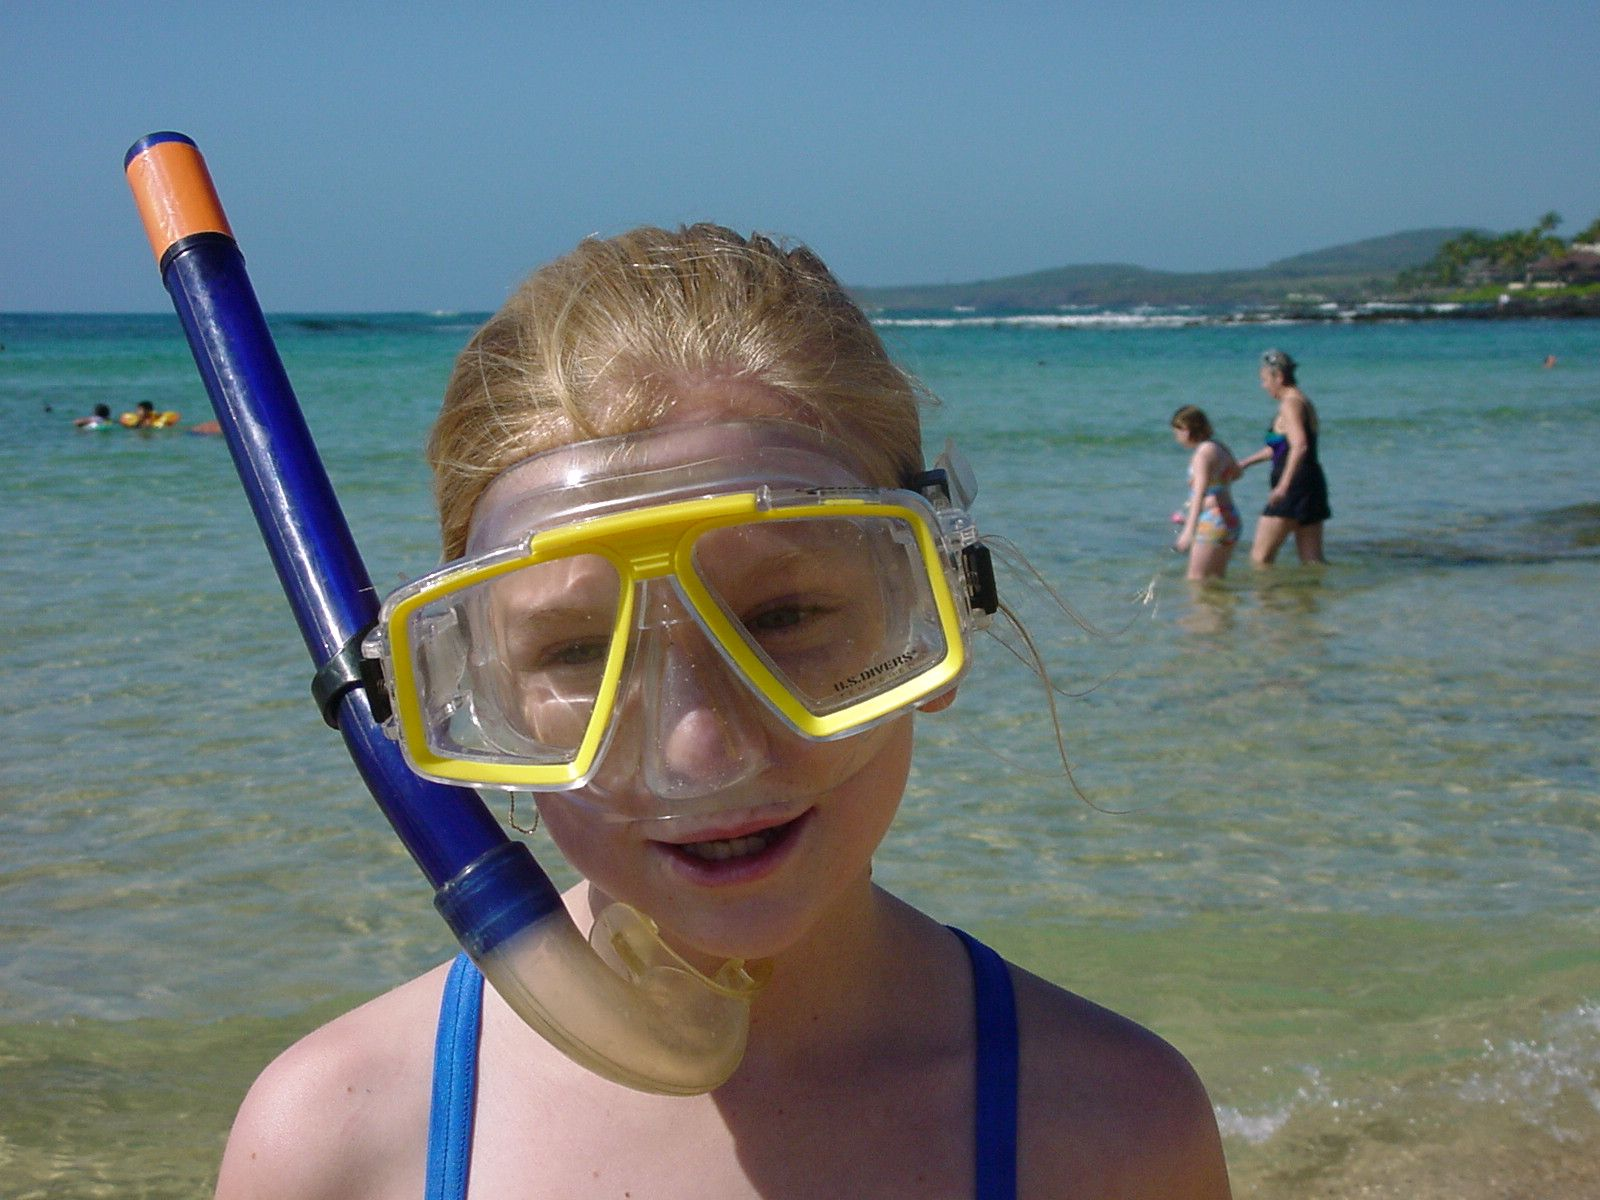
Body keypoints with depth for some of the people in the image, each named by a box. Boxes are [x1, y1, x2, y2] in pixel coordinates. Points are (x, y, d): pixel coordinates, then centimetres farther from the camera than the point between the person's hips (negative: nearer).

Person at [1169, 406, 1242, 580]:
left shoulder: (1203, 453, -17)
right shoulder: (1220, 448, 11)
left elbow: (1200, 492, -29)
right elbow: (1236, 472, 32)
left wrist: (1189, 530, -38)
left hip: (1212, 521, -10)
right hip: (1231, 518, 10)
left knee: (1196, 579, -7)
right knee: (1217, 578, 17)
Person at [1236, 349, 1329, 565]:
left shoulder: (1291, 404, -11)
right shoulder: (1303, 402, 19)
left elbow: (1299, 446, -26)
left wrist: (1283, 485, -31)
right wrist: (1246, 462, 36)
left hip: (1295, 486, -10)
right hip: (1312, 485, 10)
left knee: (1260, 558, -5)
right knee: (1312, 561, 9)